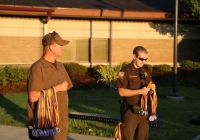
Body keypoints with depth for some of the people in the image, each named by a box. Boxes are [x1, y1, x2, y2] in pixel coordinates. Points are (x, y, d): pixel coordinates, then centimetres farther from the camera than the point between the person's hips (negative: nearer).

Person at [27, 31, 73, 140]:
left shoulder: (60, 66, 11)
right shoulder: (37, 68, -13)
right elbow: (33, 97, -21)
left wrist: (65, 114, 11)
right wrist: (56, 88, -16)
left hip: (61, 123, 7)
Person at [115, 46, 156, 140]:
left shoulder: (145, 71, 10)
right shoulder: (125, 71, -10)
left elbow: (149, 85, 20)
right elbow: (121, 92, -17)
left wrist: (152, 87, -4)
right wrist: (140, 91, -21)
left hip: (143, 112, 6)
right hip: (131, 112, -6)